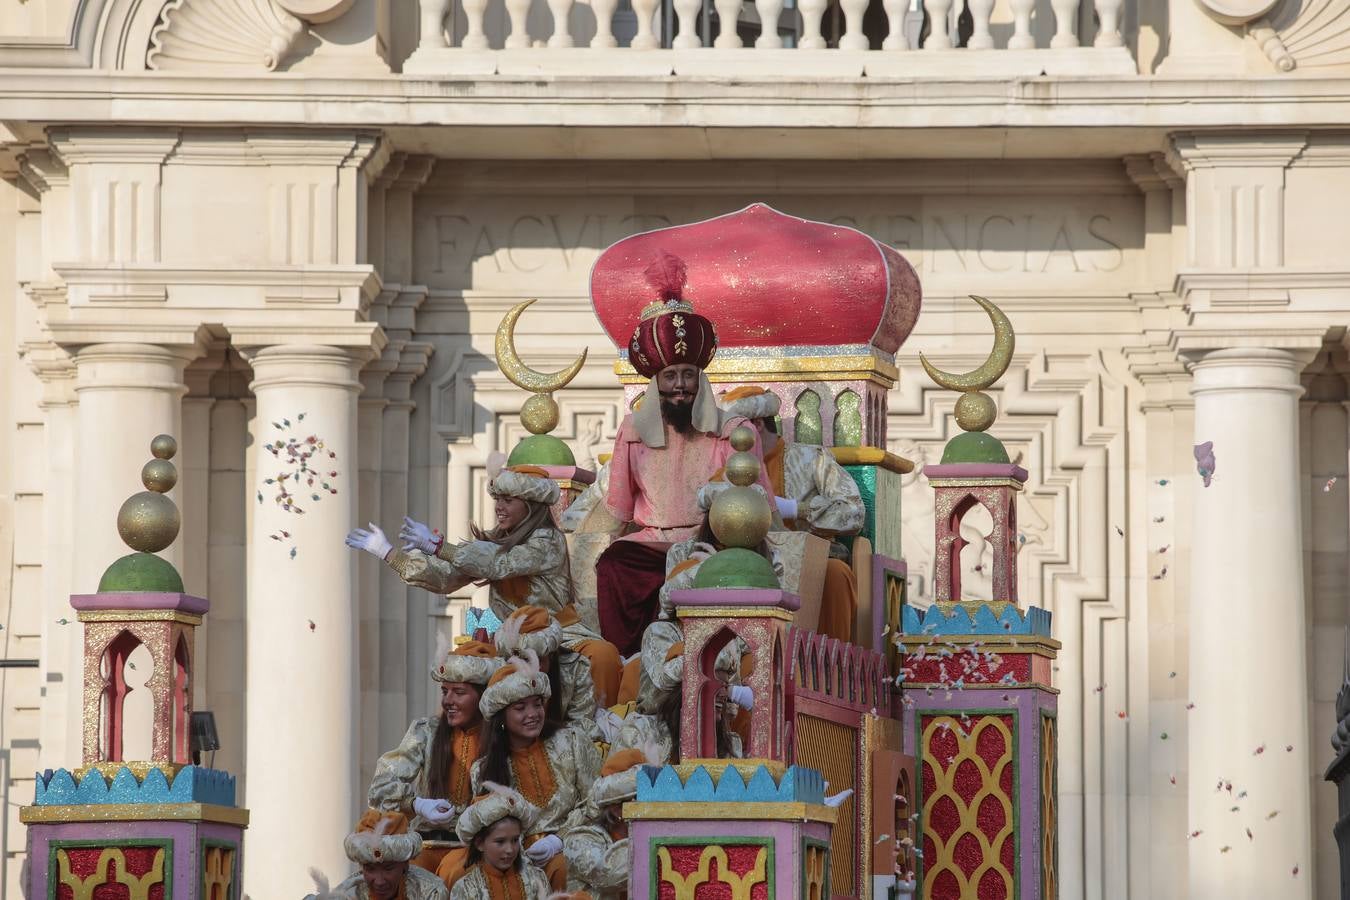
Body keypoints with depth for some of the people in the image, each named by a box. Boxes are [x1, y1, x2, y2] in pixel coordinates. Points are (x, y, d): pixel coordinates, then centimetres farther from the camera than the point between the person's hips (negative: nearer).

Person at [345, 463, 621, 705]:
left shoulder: (549, 541, -11)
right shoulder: (493, 540, 11)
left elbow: (498, 564, -23)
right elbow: (445, 577, 7)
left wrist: (436, 546, -25)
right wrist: (388, 552, 3)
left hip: (562, 635, -7)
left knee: (603, 655, -36)